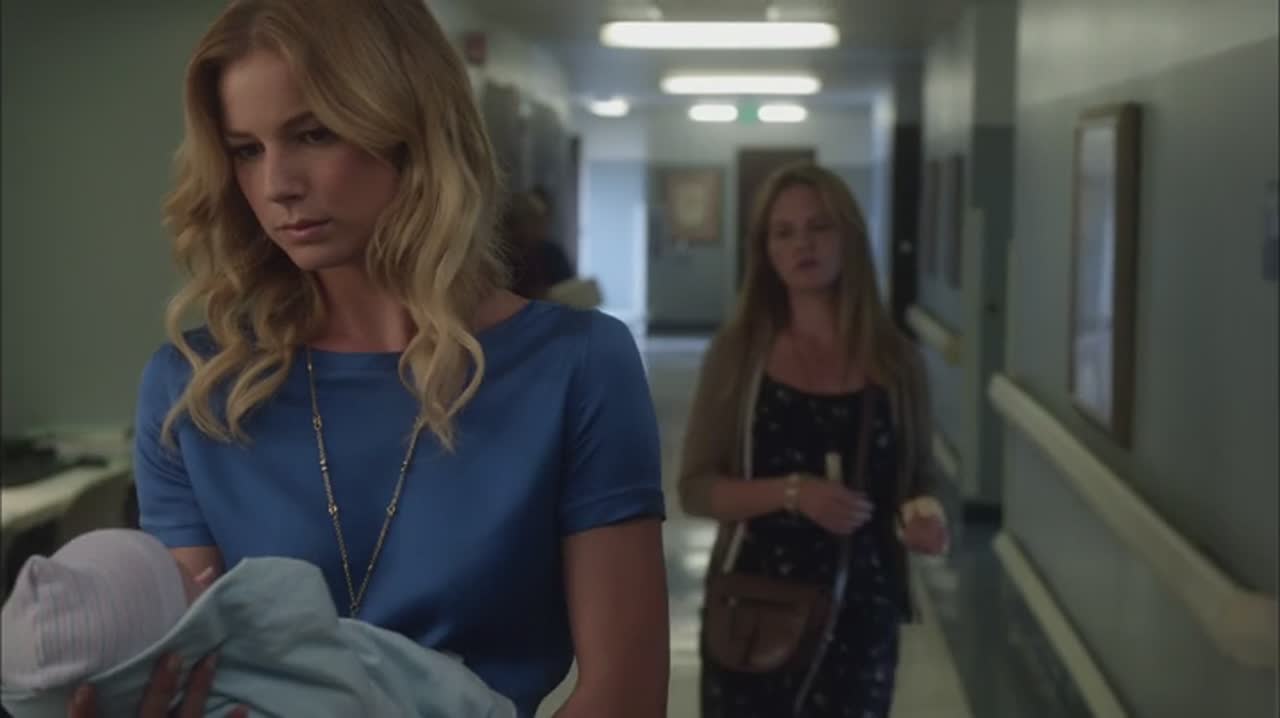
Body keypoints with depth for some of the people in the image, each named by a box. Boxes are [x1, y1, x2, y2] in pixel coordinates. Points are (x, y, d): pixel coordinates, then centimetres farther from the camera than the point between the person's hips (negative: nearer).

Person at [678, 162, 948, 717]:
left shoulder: (894, 359, 0)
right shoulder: (738, 351, -3)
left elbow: (917, 480, 10)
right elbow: (695, 488, -4)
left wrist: (924, 517, -13)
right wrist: (793, 491, -20)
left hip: (860, 613, 1)